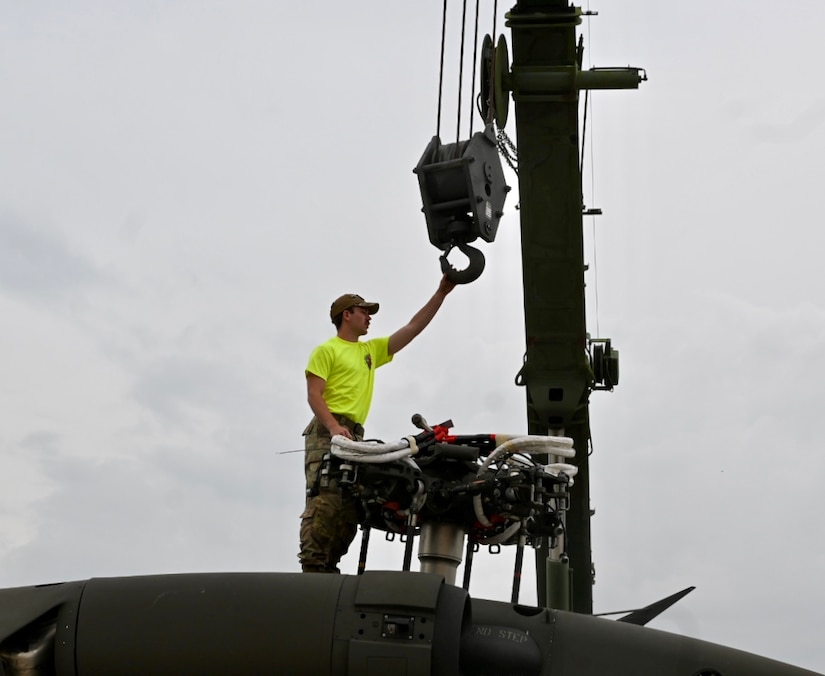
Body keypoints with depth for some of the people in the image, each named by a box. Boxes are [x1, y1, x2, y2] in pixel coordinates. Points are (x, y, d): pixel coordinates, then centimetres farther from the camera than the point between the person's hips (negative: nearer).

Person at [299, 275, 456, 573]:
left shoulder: (371, 350, 26)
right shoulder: (326, 350, 6)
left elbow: (413, 328, 24)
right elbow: (313, 394, -5)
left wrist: (441, 293, 20)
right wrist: (334, 426, -21)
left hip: (355, 437, 7)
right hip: (327, 432, -7)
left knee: (351, 505, -2)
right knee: (325, 499, -19)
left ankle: (328, 568, -2)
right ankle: (312, 567, -22)